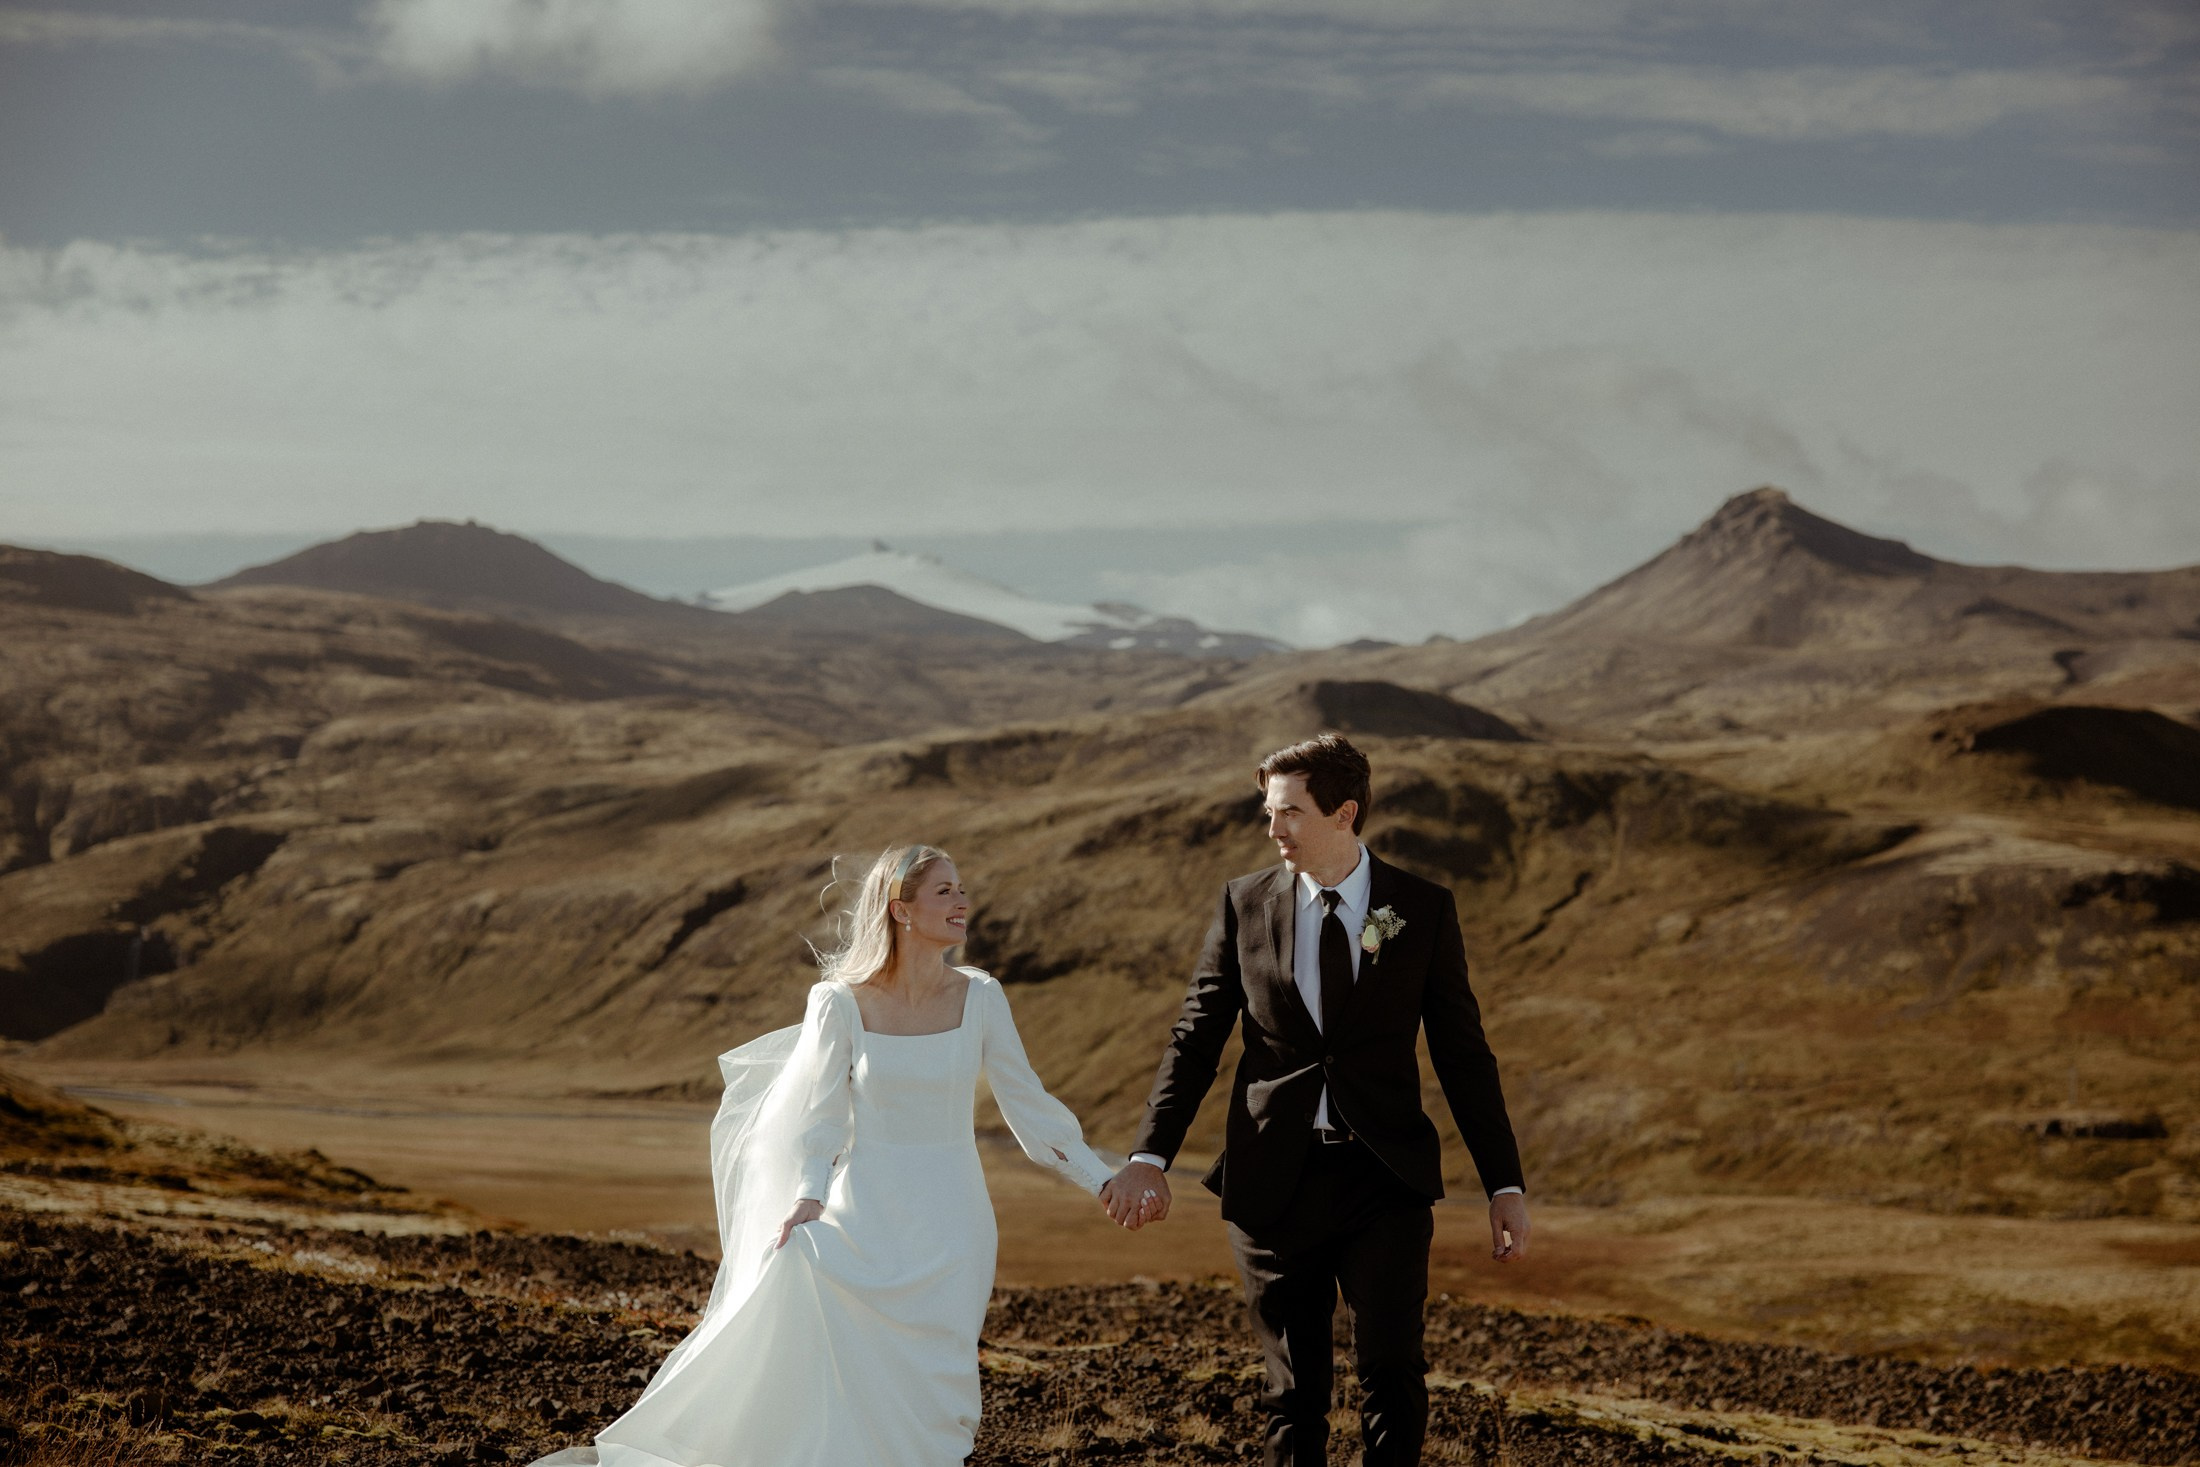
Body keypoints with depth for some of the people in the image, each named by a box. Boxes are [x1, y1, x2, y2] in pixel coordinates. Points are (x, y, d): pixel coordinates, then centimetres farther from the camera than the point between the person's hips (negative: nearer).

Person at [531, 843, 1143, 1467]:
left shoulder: (980, 999, -1)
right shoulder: (842, 1002, -6)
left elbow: (1027, 1105, 4)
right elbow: (819, 1118, -3)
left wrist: (1105, 1180, -1)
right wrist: (809, 1198, -19)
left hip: (947, 1225, 2)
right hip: (865, 1214, -1)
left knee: (932, 1384, -7)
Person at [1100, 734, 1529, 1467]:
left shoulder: (1423, 909, 0)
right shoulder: (1245, 903, 3)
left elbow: (1463, 1055, 4)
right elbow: (1195, 1039, 5)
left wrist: (1505, 1186, 1)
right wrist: (1149, 1157, -7)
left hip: (1385, 1181, -1)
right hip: (1276, 1181, 1)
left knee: (1391, 1367, -13)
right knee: (1294, 1386, 7)